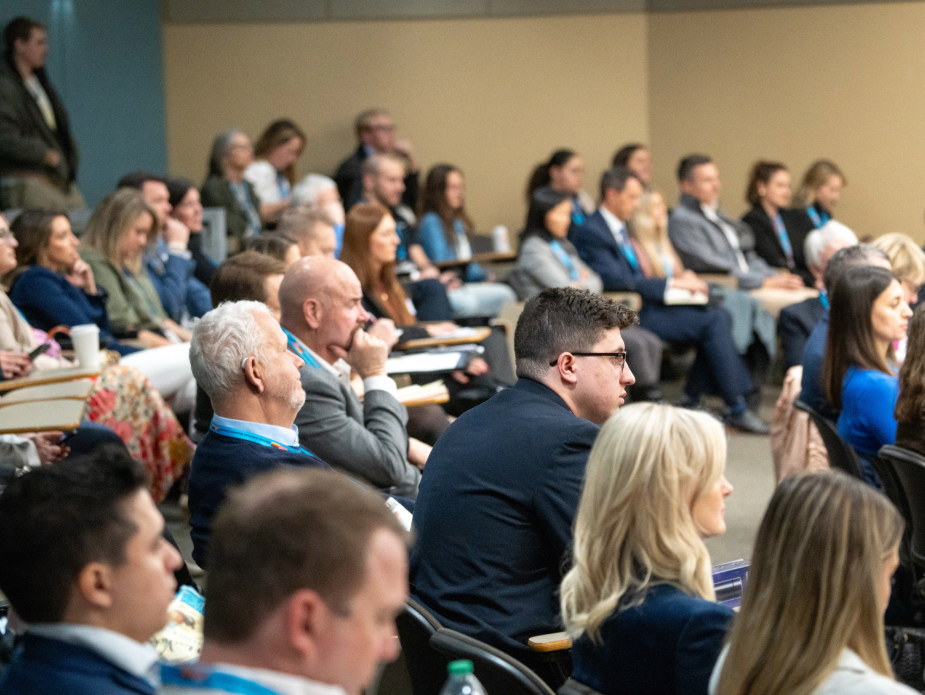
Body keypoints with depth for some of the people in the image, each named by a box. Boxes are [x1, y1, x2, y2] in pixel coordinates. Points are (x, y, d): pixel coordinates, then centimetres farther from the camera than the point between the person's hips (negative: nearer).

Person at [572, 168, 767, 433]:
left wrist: (678, 280, 2)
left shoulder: (619, 229, 19)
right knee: (712, 322, -19)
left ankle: (692, 399, -3)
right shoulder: (590, 233, -11)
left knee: (720, 316, -7)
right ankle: (736, 410, -13)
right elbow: (616, 280, -21)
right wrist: (672, 283, -17)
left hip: (643, 303, 9)